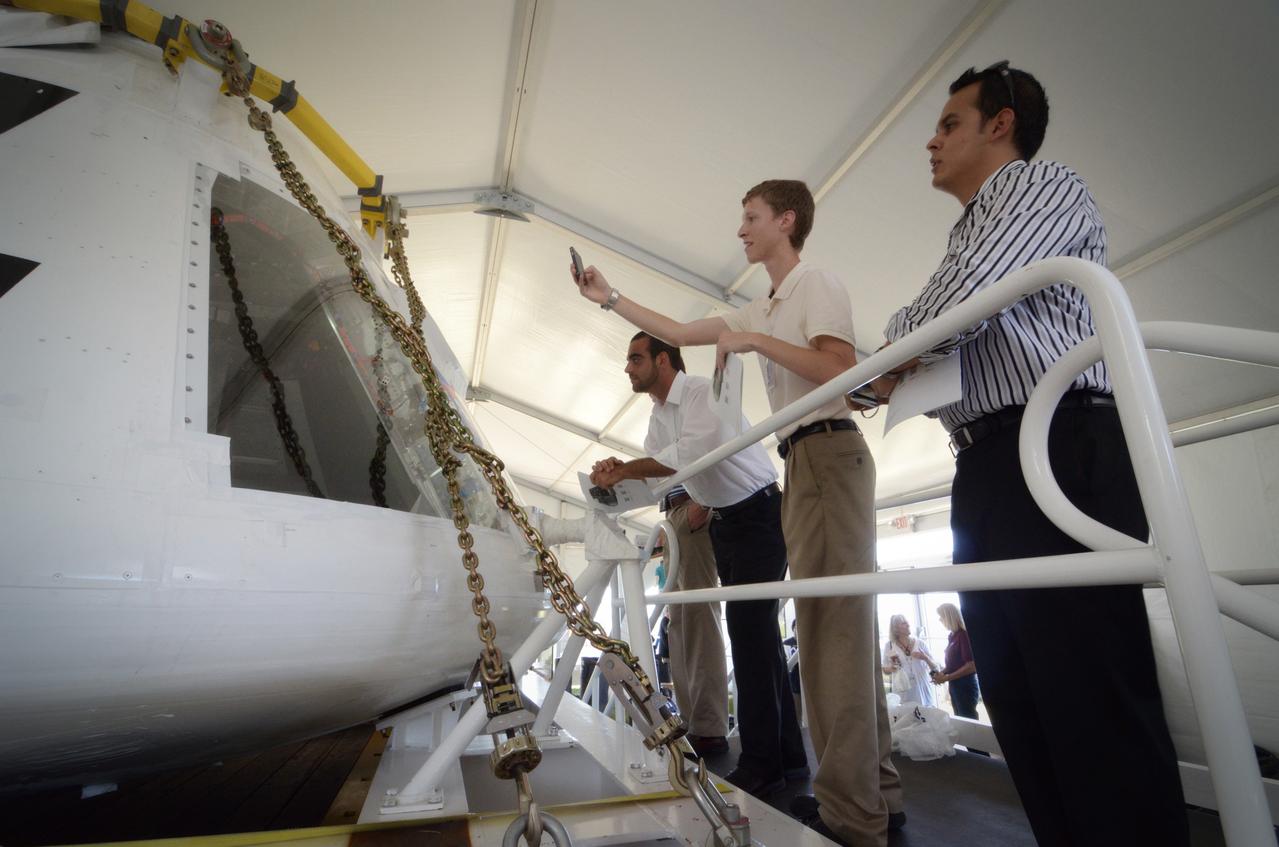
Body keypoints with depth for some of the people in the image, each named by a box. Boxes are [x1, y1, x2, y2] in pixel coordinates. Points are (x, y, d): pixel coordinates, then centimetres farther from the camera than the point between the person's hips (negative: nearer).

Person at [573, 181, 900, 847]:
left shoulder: (818, 284, 1)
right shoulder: (763, 310, 26)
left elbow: (840, 370, -14)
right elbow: (677, 332, 27)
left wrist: (752, 340, -11)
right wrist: (610, 298, 26)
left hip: (828, 449, -9)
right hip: (806, 459, 9)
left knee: (834, 623, -10)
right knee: (843, 623, 9)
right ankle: (876, 791, 19)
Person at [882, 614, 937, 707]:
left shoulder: (920, 643, 3)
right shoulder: (889, 645, 0)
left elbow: (934, 667, 7)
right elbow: (885, 670, 8)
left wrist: (925, 658, -11)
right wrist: (891, 668, -12)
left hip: (922, 690, 1)